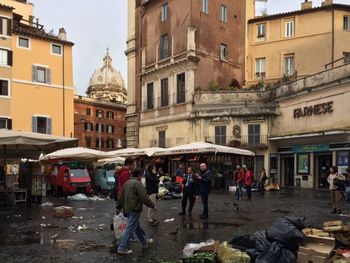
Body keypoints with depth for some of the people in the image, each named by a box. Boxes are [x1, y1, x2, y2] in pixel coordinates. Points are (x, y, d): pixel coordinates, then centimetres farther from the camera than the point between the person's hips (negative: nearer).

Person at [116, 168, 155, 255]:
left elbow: (121, 196, 20)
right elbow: (144, 197, -19)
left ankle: (145, 241, 35)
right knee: (130, 228, -4)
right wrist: (152, 205, -8)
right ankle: (122, 248, -2)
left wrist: (120, 206, 31)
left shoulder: (127, 183, 12)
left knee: (137, 226, 20)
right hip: (134, 209, -10)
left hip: (127, 209, 10)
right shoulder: (137, 183, -16)